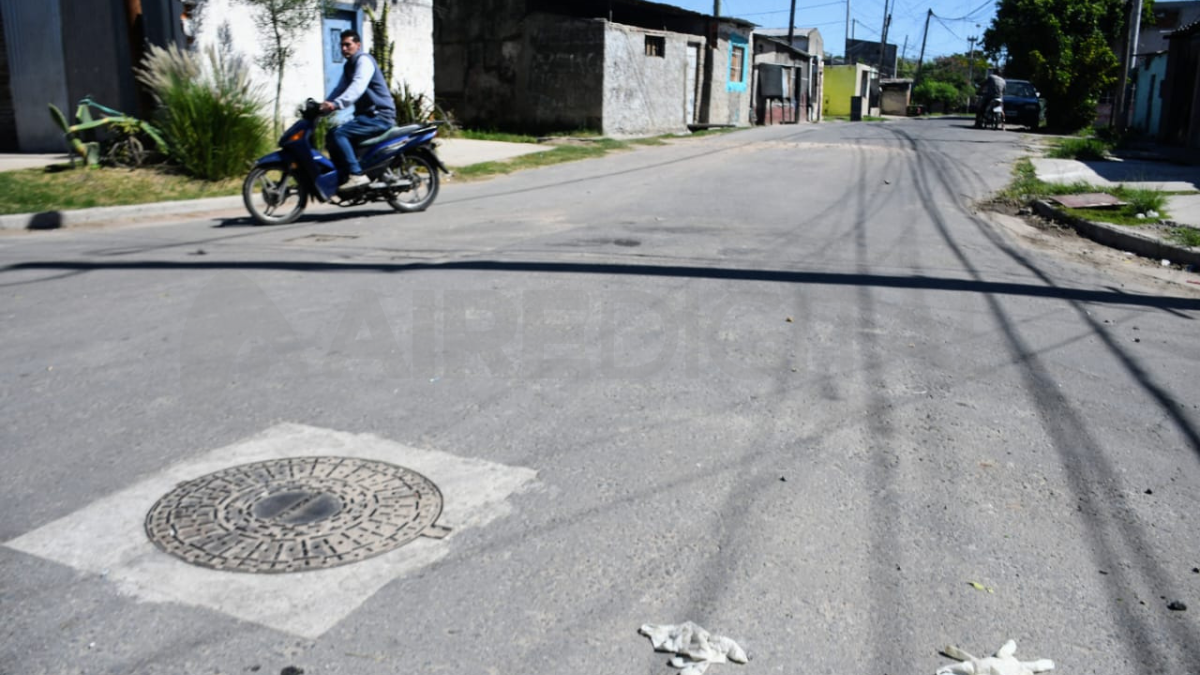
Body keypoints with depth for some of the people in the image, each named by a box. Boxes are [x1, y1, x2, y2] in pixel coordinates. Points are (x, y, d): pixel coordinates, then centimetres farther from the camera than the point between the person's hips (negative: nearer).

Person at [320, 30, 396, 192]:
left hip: (380, 115, -10)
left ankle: (356, 175, -26)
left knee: (337, 133, -24)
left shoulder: (364, 60, -11)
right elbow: (340, 89, 20)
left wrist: (336, 103, -41)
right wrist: (324, 105, 3)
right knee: (331, 138, 8)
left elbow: (358, 86, -29)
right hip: (366, 115, 10)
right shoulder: (349, 66, 20)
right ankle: (342, 178, 8)